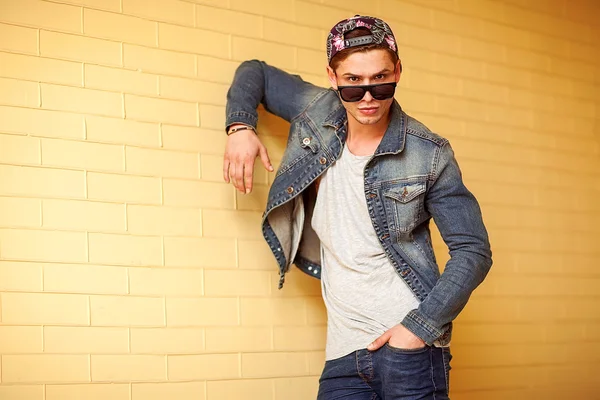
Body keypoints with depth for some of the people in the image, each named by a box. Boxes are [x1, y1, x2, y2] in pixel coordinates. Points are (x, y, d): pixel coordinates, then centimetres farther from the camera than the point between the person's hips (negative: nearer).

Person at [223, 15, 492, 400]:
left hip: (409, 346, -3)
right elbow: (255, 72, 19)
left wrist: (421, 327, -14)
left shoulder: (429, 155, -6)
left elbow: (473, 251, -4)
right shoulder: (317, 113, 3)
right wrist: (240, 126, 0)